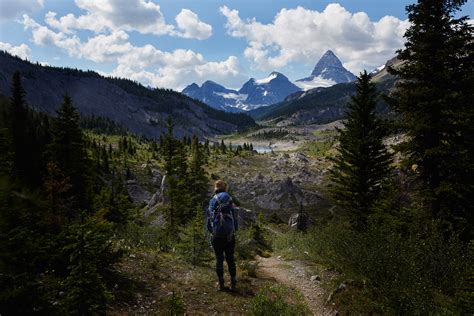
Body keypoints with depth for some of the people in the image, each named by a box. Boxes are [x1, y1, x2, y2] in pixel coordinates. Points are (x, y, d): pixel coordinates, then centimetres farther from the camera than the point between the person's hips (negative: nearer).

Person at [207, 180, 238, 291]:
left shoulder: (212, 202, -4)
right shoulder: (229, 202, -7)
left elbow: (209, 219, 0)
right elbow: (235, 218, -3)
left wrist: (211, 231, 12)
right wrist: (234, 230, 10)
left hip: (217, 236, 0)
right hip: (229, 235, 0)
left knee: (219, 259, 9)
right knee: (230, 259, 12)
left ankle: (221, 284, 14)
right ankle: (233, 283, 16)